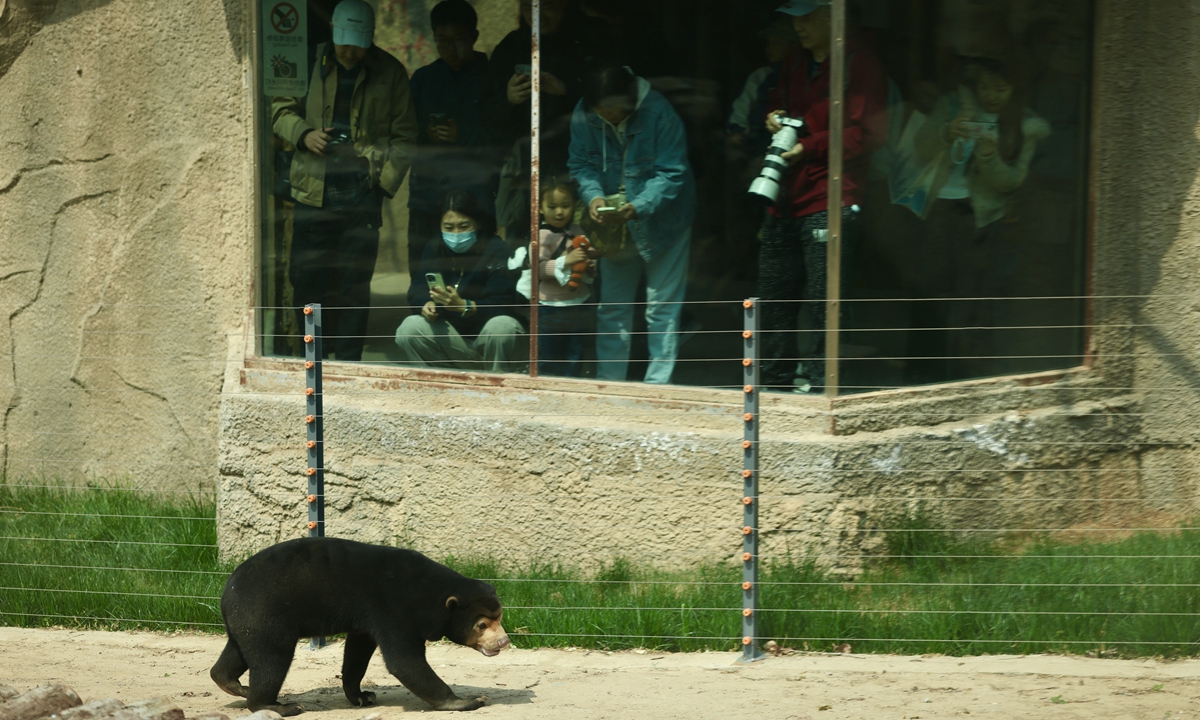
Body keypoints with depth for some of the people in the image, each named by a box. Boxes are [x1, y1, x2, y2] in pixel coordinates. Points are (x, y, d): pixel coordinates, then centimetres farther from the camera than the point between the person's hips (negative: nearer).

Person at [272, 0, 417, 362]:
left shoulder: (389, 73, 2)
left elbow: (404, 135, 8)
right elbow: (280, 107, 13)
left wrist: (386, 179, -3)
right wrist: (303, 134, -6)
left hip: (362, 193, -1)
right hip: (313, 191, 1)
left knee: (354, 284, 0)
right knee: (304, 277, 3)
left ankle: (348, 362, 8)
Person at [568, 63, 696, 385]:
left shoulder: (659, 113, -24)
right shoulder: (584, 116, -11)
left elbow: (671, 174, -23)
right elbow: (581, 165, -2)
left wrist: (637, 208, -35)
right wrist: (593, 196, -24)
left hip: (662, 222, -4)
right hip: (614, 226, 4)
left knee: (662, 310, 0)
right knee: (611, 309, 10)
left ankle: (658, 382, 4)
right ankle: (608, 380, 18)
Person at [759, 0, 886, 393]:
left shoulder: (859, 64, -8)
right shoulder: (795, 62, 17)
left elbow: (866, 134, -13)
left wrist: (808, 147, -15)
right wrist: (774, 118, 9)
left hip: (830, 200, -8)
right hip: (787, 197, 8)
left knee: (821, 298, -9)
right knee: (773, 291, 10)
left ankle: (818, 382, -5)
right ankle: (776, 379, 19)